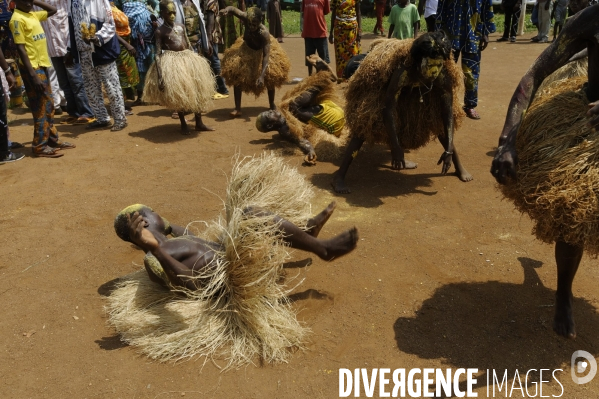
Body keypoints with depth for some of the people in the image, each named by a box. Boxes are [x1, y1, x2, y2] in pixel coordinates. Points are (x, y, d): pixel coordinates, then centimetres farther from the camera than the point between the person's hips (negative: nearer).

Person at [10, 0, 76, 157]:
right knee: (40, 108, -5)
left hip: (42, 65, 9)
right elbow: (20, 48, -18)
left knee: (49, 105, 14)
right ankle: (39, 146, 1)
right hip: (32, 68, -9)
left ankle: (52, 140, 23)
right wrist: (33, 75, -23)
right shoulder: (17, 19, -13)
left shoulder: (33, 15, 11)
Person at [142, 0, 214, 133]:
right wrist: (160, 75, -20)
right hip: (171, 62, -5)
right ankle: (183, 124, 18)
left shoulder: (181, 27, 8)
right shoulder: (160, 31, -6)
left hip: (188, 59, 5)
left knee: (197, 92, 8)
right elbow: (158, 54, -11)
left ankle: (199, 123, 21)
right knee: (178, 95, 2)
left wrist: (196, 61, 14)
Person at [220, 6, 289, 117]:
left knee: (269, 78, -3)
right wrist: (226, 10, -42)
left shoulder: (264, 33, -40)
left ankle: (272, 105, 23)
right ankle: (237, 108, -4)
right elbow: (233, 8, -16)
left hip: (261, 51, -3)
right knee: (236, 76, -9)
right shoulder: (245, 18, -31)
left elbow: (266, 56, -42)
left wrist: (262, 75, -52)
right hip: (246, 49, 3)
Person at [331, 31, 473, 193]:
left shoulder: (443, 77, -31)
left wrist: (449, 149, -31)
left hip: (413, 88, 5)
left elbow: (448, 113, -25)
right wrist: (395, 147, -44)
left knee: (438, 119, 1)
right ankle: (339, 175, -20)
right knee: (367, 122, -20)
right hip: (383, 83, -4)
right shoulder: (403, 72, -45)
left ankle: (459, 166, 22)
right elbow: (388, 110, -41)